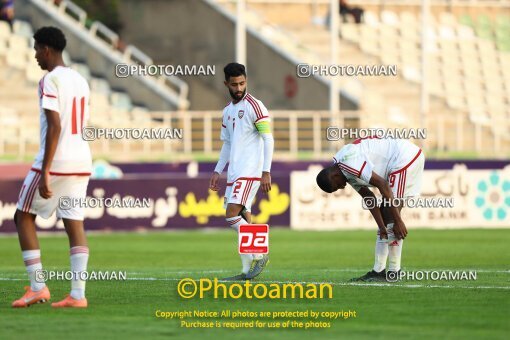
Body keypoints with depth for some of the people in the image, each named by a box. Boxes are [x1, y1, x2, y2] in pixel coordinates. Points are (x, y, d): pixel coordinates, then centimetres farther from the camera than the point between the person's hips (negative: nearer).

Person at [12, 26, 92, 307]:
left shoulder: (50, 80, -11)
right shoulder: (80, 81, 15)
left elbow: (55, 127, -18)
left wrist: (45, 172, -20)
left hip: (55, 161, -7)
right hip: (82, 160, 7)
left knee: (23, 216, 7)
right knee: (74, 223, 4)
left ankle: (37, 287, 0)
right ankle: (77, 294, -5)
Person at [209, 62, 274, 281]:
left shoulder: (254, 106, -7)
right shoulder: (227, 111, 17)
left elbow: (268, 139, -10)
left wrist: (266, 172, -16)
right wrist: (218, 171, 17)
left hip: (249, 172, -8)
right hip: (234, 173, 8)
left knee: (232, 215, -18)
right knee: (242, 221, 4)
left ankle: (260, 255, -8)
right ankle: (248, 269, 6)